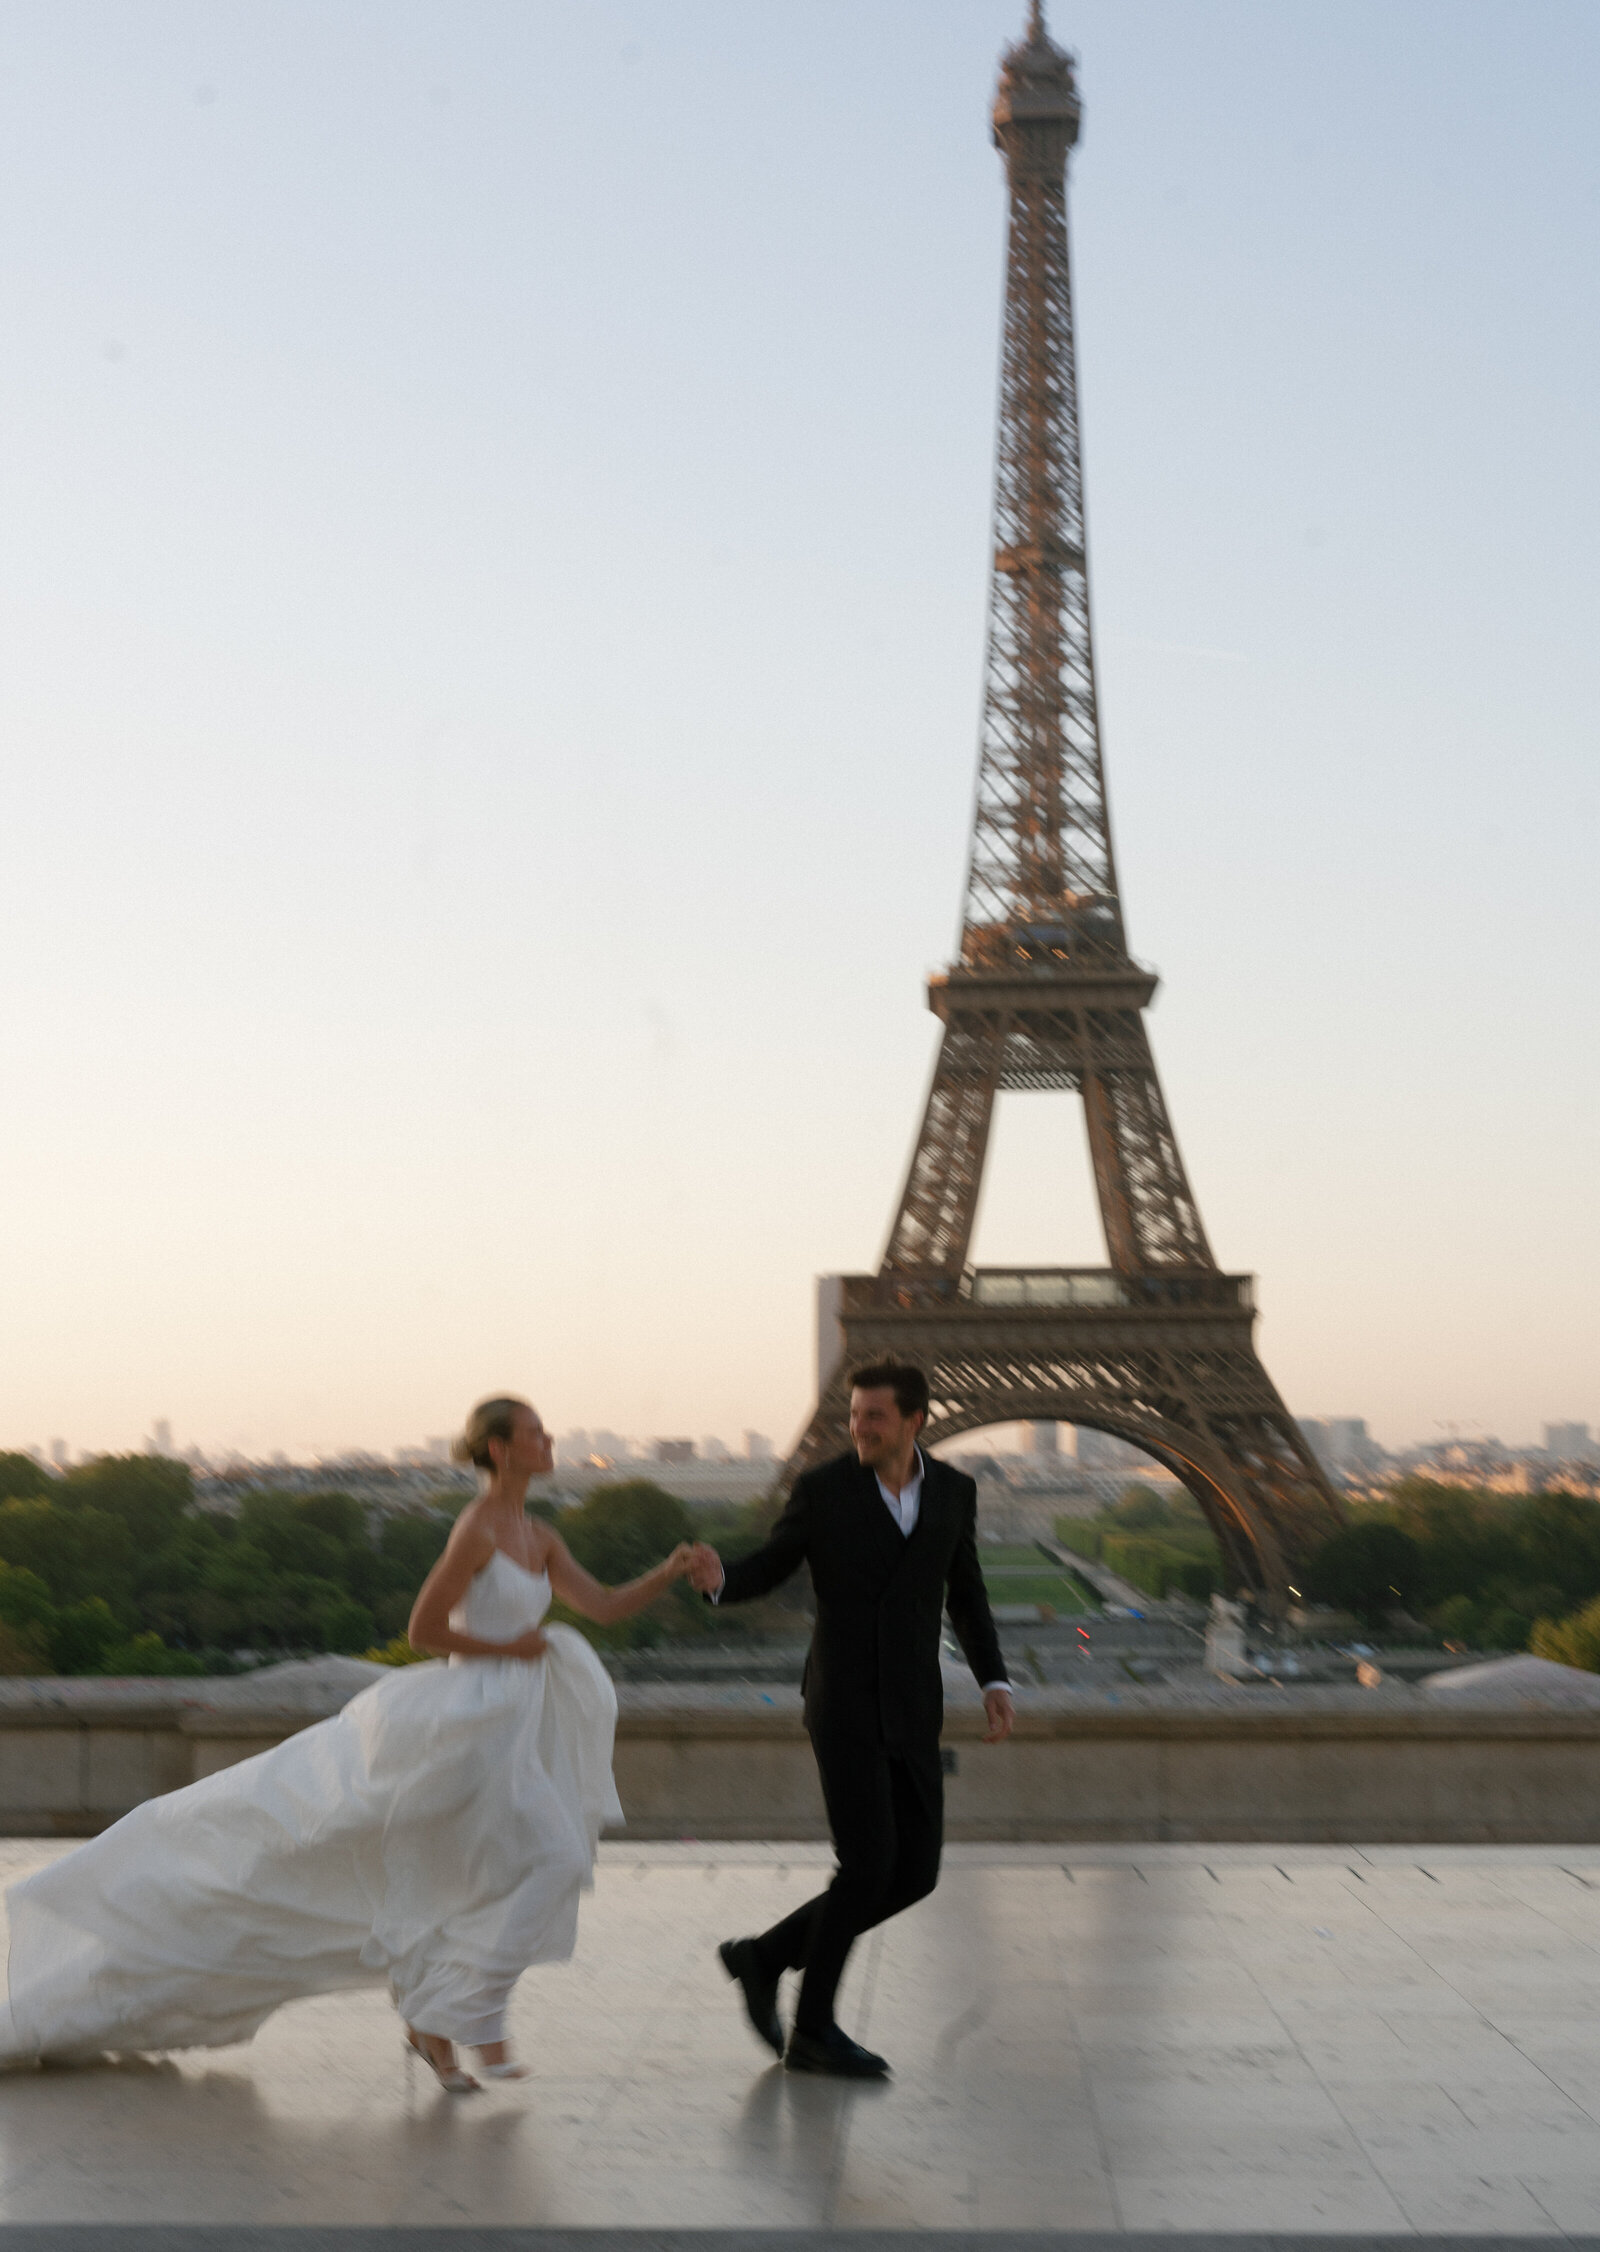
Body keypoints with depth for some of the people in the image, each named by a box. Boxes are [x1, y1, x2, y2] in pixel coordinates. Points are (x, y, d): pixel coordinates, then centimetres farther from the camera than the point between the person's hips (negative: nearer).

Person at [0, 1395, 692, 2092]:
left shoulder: (539, 1536, 12)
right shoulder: (476, 1529, -16)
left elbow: (605, 1606, 10)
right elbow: (423, 1630, -17)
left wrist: (671, 1571, -2)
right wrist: (510, 1648, -12)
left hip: (500, 1730, 9)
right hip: (463, 1725, -9)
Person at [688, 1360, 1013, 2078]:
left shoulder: (953, 1489, 6)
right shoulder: (821, 1488, -5)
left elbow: (965, 1598, 16)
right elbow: (766, 1572, 4)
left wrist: (995, 1684, 3)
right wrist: (717, 1577, -20)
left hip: (911, 1709, 5)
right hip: (843, 1700, -5)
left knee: (914, 1876, 2)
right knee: (868, 1865, -13)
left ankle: (766, 1957, 18)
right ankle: (813, 2030, 3)